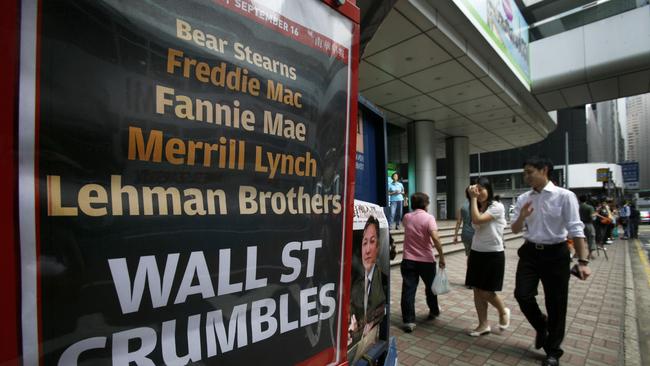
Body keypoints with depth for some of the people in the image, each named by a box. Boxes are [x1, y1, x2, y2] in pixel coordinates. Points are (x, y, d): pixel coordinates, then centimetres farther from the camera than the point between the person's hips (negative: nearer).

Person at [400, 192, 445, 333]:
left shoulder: (406, 217, 3)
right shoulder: (429, 218, -10)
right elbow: (435, 238, -22)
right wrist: (441, 256, -14)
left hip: (408, 260, 2)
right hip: (426, 260, -2)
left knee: (408, 290, 1)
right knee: (430, 287, 22)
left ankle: (409, 321, -1)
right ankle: (434, 311, 41)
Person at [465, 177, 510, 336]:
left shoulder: (497, 207, -13)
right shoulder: (479, 208, 9)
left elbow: (477, 220, -27)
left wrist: (473, 199, -20)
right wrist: (470, 254, 13)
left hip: (493, 254, -6)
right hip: (477, 253, 7)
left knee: (486, 292, 0)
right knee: (477, 290, 7)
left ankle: (503, 312, 31)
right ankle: (483, 325, 21)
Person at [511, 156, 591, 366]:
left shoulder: (564, 196, -10)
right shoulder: (524, 199, 2)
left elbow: (575, 229, -11)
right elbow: (515, 230, 6)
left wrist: (582, 261, -15)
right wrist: (522, 217, -15)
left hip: (555, 254, -3)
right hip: (530, 252, 3)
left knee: (555, 304, 9)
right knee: (522, 295, -2)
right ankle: (542, 326, 32)